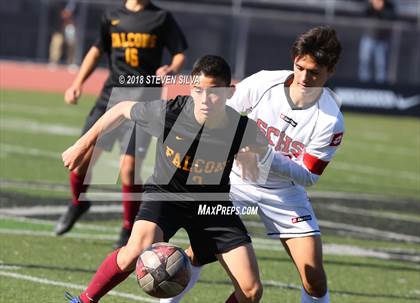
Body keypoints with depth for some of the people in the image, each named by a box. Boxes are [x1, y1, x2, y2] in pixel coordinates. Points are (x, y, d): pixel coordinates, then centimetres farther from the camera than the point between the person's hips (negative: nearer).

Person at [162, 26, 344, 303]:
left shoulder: (331, 121, -23)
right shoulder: (263, 83, -19)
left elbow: (308, 175, -19)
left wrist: (267, 158, -32)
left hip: (284, 191, -1)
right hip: (235, 178, 1)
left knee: (314, 277, -10)